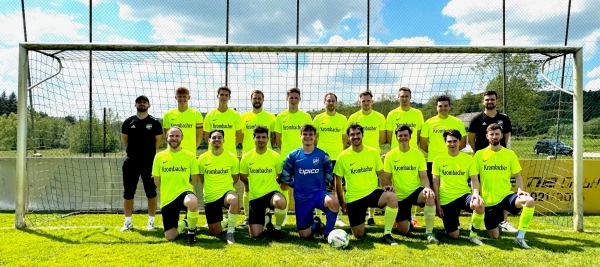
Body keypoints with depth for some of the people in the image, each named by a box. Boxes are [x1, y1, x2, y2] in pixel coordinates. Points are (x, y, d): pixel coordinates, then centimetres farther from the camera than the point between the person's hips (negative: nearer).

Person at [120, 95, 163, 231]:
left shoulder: (155, 123, -1)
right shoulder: (128, 122, 4)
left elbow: (158, 140, 6)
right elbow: (125, 139, 15)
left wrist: (148, 152, 10)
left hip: (149, 162, -2)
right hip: (131, 162, 2)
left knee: (151, 192, 4)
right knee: (128, 193, 6)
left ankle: (151, 221, 14)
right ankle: (128, 221, 18)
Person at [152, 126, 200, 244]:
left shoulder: (190, 155, -2)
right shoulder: (159, 156, 2)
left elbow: (194, 179, 5)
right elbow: (156, 180, 10)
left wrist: (185, 190, 2)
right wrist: (167, 192, 10)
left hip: (184, 192, -2)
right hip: (167, 199, 2)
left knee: (193, 202, -41)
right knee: (170, 237, 1)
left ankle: (191, 230, -10)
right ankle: (183, 224, 37)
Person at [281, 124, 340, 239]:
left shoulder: (322, 155, -3)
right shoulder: (293, 155, -1)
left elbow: (329, 175, 9)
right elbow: (285, 176, 6)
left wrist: (320, 184, 5)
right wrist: (297, 186, 4)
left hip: (319, 193, -1)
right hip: (301, 198, 1)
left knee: (334, 201, -37)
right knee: (304, 234, 2)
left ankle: (328, 233, -14)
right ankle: (316, 224, 37)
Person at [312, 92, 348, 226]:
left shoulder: (342, 119, 6)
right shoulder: (318, 118, 4)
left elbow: (345, 138, 12)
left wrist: (339, 150, 6)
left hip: (338, 157, 1)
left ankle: (338, 217, 12)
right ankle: (318, 216, 15)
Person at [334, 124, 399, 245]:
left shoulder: (373, 152, -2)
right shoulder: (343, 156, -7)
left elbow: (380, 173, 9)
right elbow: (338, 182, 1)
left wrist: (386, 186, -11)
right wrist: (341, 202, 1)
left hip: (372, 192, 1)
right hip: (354, 198, -1)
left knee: (393, 197, -31)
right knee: (359, 235, -2)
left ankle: (387, 234, -15)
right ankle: (359, 224, 36)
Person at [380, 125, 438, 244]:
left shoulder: (418, 154, -3)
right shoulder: (390, 155, -5)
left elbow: (424, 176, -3)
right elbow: (386, 179, -1)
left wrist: (427, 188, -25)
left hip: (416, 191, 0)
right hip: (399, 196, 0)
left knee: (430, 196, -36)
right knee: (403, 231, -1)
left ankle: (429, 232, -21)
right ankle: (407, 219, 37)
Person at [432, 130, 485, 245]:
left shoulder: (468, 158, 2)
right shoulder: (438, 159, 0)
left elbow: (474, 179, 1)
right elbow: (435, 182, 3)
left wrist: (476, 192, -21)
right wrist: (437, 204, -1)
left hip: (464, 195, 0)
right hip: (446, 199, 0)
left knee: (480, 205, -36)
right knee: (453, 235, -3)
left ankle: (473, 234, -9)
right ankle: (452, 221, 35)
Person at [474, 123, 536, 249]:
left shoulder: (510, 154, 2)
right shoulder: (480, 154, -1)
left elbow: (517, 175, 6)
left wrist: (520, 189, -12)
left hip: (506, 195, 1)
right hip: (488, 200, -1)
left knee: (530, 201, -31)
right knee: (494, 237, 3)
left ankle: (520, 237, -17)